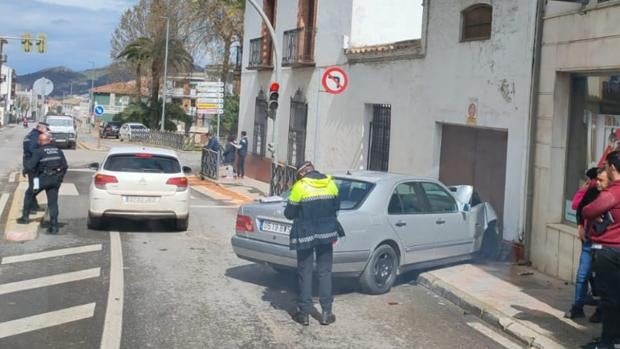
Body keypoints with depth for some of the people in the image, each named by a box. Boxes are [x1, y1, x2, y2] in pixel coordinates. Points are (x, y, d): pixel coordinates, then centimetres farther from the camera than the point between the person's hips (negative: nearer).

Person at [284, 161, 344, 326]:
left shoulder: (300, 187, -12)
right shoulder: (331, 184, 1)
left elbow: (289, 213, -6)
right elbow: (335, 207, 14)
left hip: (305, 235, -3)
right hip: (326, 233, 4)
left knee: (304, 273, 7)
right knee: (325, 272, 10)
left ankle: (304, 313, 11)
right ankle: (326, 313, 12)